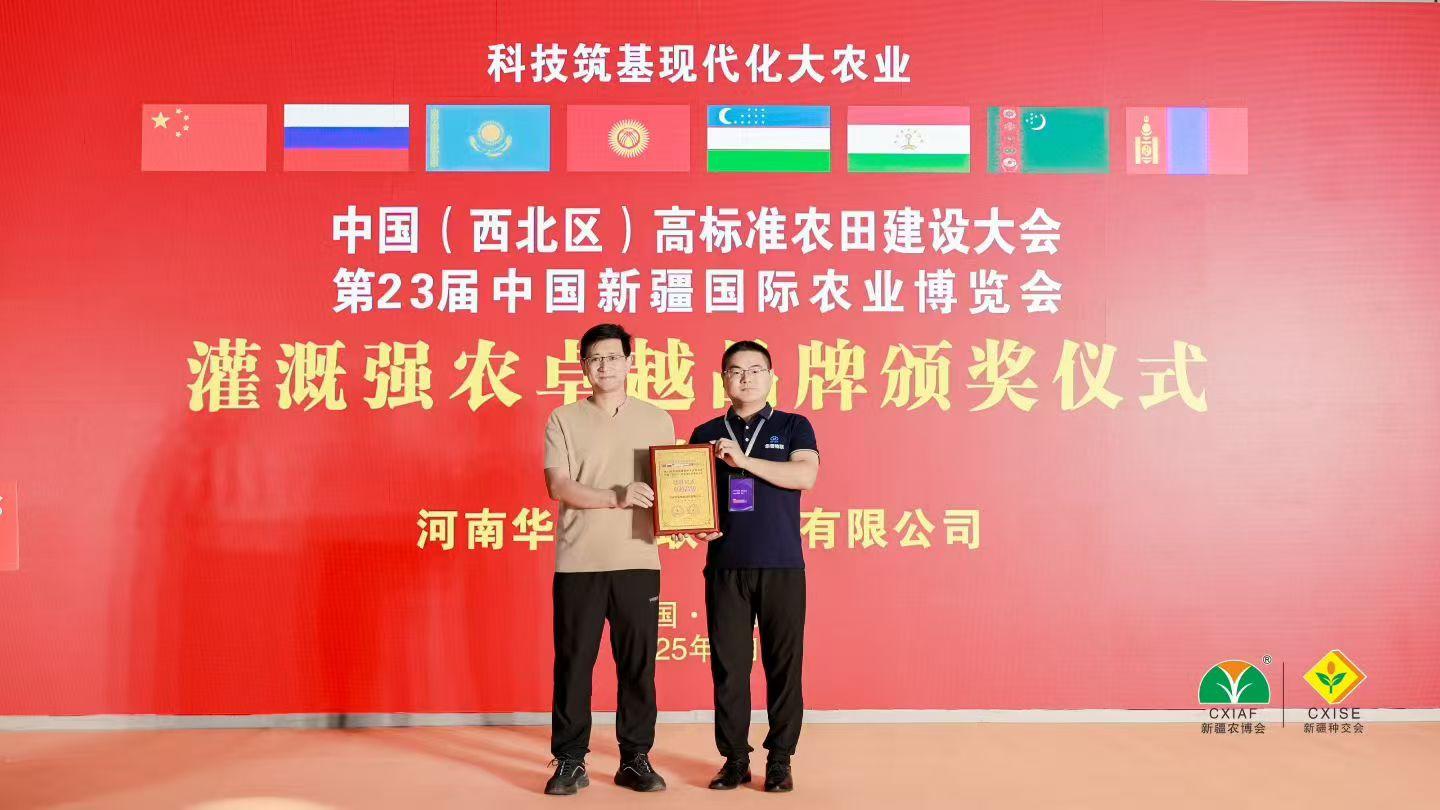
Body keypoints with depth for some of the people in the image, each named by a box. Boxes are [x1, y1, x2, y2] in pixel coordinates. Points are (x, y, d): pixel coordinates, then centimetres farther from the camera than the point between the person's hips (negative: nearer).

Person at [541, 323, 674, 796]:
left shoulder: (656, 419, 10)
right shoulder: (564, 420, 4)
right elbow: (558, 486, -7)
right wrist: (616, 497, -19)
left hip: (638, 560, 1)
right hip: (578, 562, -1)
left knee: (638, 664, 5)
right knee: (573, 663, 4)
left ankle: (635, 759, 16)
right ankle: (570, 762, 14)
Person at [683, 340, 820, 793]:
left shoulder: (793, 427, 7)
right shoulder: (705, 434, 12)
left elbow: (806, 475, -11)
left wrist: (744, 461, -16)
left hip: (782, 567, -1)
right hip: (724, 566, 1)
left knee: (783, 664, 2)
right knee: (728, 665, 3)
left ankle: (779, 760, 13)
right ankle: (734, 758, 14)